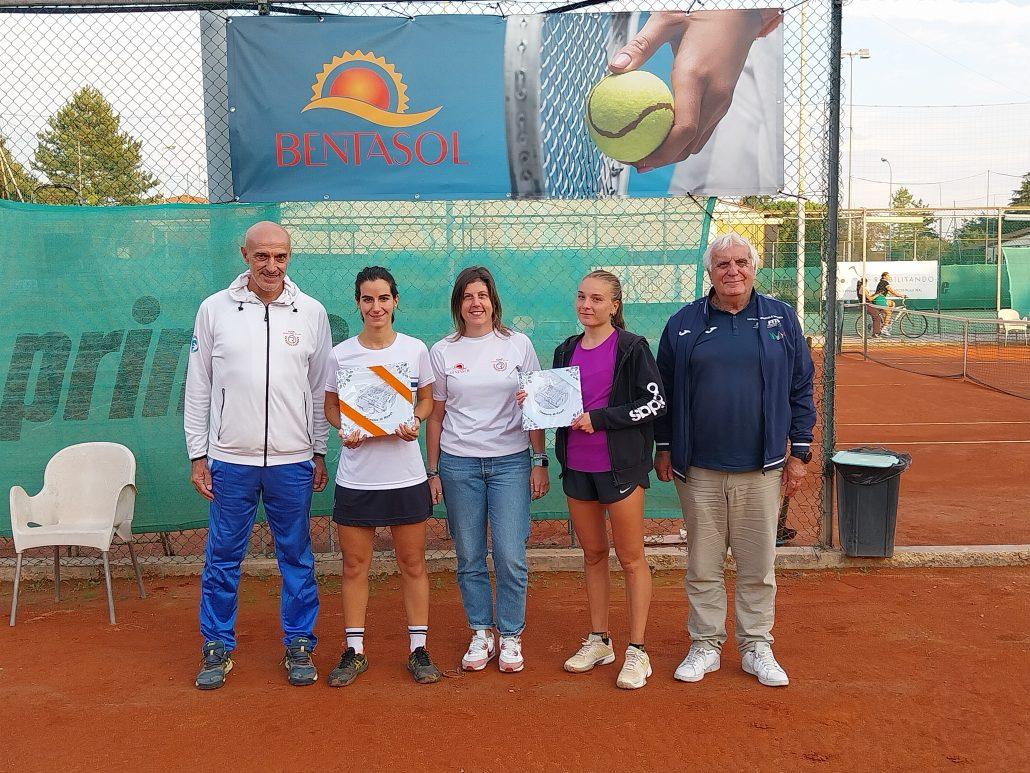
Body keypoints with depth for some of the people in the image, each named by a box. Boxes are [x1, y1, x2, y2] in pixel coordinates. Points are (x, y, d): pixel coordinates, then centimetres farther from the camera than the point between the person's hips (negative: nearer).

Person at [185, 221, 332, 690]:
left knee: (297, 556, 9)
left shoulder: (311, 312, 2)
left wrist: (320, 453, 6)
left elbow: (320, 390, 7)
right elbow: (198, 388, 4)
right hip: (230, 459, 0)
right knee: (222, 556, 8)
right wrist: (197, 456, 1)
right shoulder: (215, 309, 1)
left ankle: (299, 645, 23)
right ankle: (218, 647, 23)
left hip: (292, 460, 1)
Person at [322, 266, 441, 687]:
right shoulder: (340, 354, -1)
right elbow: (331, 406, 8)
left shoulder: (416, 349, -1)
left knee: (412, 562, 8)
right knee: (354, 564, 8)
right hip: (356, 475, 0)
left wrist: (414, 423, -12)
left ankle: (418, 649, 21)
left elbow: (426, 400, 9)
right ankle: (354, 650, 22)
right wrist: (344, 430, -12)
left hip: (405, 474, 0)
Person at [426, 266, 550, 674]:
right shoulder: (442, 351, 4)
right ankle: (481, 634, 23)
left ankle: (510, 636, 15)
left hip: (511, 461, -1)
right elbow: (435, 416, 9)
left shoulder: (518, 345, 3)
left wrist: (540, 462, 1)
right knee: (470, 558, 7)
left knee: (511, 556, -3)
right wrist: (432, 471, 7)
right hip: (458, 464, 1)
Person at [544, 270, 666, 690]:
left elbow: (654, 402, -12)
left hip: (620, 465, -5)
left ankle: (636, 651, 12)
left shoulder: (631, 348, -7)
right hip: (576, 465, 6)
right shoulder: (567, 351, 10)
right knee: (593, 554, 15)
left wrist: (600, 418, -17)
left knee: (631, 558, 3)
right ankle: (599, 640, 27)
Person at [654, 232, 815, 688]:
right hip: (699, 469, 0)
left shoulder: (781, 319, 4)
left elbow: (800, 389, 6)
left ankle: (756, 647, 23)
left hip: (761, 468, 0)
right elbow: (665, 391, 9)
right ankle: (705, 646, 22)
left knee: (758, 565, 8)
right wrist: (664, 448, 8)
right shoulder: (683, 324, 4)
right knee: (703, 564, 9)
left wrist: (799, 453, 4)